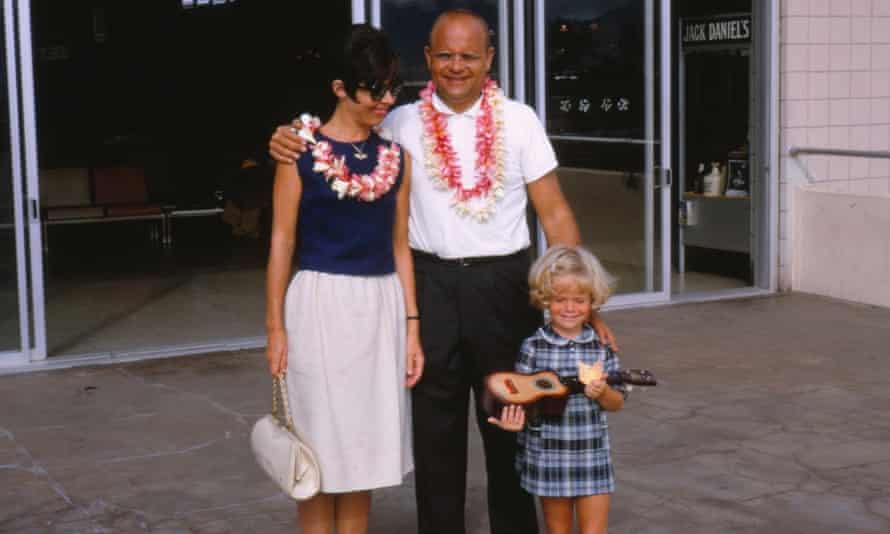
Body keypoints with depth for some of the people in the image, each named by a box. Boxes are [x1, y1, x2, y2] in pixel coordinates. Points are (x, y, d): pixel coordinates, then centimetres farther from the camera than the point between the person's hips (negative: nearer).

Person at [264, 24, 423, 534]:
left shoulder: (396, 156, 7)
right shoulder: (301, 151, -5)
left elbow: (400, 244, 9)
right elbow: (282, 241, -3)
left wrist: (412, 325, 6)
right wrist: (275, 327, -6)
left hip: (381, 307, 4)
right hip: (321, 305, -3)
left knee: (363, 447, 10)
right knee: (321, 450, 4)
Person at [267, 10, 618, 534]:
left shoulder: (519, 120, 0)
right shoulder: (403, 123, 1)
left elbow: (555, 213, -1)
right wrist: (291, 146, -17)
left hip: (504, 285, 0)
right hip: (431, 288, 1)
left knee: (510, 422, 11)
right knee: (436, 429, 11)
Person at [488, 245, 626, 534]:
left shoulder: (601, 347, -1)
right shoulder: (533, 347, -5)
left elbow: (617, 403, 5)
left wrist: (602, 392, -17)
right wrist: (515, 419, -24)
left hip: (592, 455, 1)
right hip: (548, 456, 0)